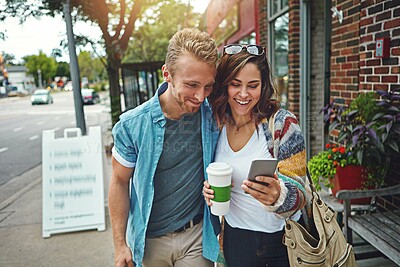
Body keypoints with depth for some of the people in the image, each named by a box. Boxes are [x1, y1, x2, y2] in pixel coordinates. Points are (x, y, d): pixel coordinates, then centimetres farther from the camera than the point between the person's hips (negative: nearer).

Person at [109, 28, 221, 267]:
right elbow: (120, 182, -6)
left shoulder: (213, 115, -13)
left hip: (197, 236, 0)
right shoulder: (132, 125, -17)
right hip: (149, 239, 0)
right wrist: (120, 245, -4)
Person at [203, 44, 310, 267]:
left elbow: (300, 195, -19)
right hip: (235, 238, 4)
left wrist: (277, 196, -39)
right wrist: (210, 190, -14)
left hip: (282, 239, -3)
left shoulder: (283, 124, -20)